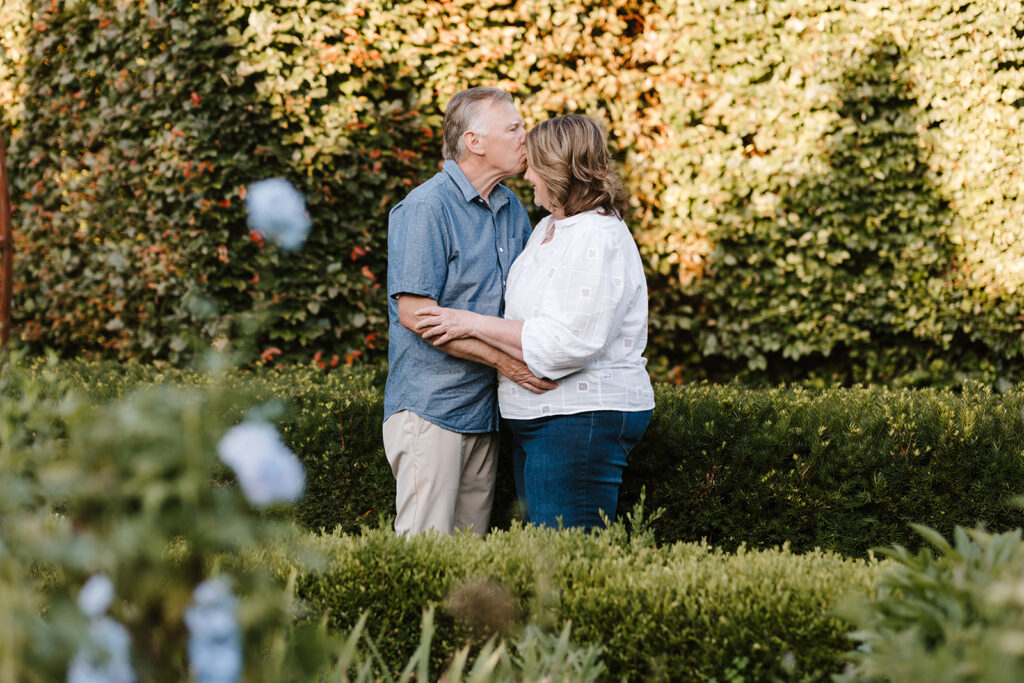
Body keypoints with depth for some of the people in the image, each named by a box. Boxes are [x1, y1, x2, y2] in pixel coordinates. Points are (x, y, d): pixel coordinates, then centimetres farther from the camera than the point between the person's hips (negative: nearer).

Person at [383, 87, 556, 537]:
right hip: (431, 409, -8)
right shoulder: (426, 208, -12)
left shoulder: (512, 209, 13)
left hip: (487, 410, 8)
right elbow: (414, 312, -18)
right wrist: (501, 358, -20)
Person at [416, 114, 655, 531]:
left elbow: (567, 344, -24)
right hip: (540, 418, 11)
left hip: (583, 419, -11)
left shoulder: (598, 239, -17)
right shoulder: (548, 229, 16)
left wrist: (474, 324, -17)